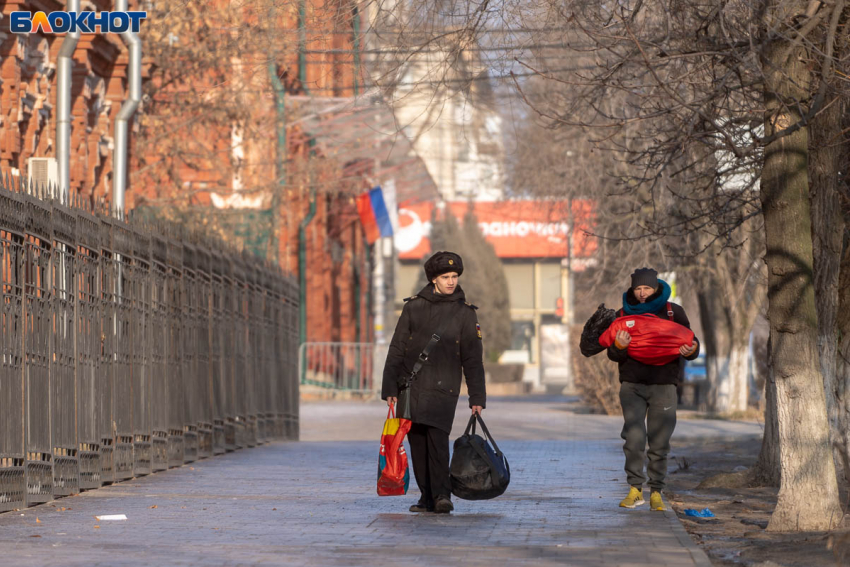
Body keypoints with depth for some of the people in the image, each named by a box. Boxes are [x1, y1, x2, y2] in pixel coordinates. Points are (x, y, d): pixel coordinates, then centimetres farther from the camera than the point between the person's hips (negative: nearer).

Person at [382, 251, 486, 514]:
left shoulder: (464, 313, 4)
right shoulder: (413, 307, 6)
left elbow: (473, 359, 5)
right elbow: (396, 349, 8)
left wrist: (477, 398, 1)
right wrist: (389, 388, 2)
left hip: (443, 387, -2)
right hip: (411, 386, 3)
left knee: (437, 438, -18)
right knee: (418, 443, 4)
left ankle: (442, 495, -18)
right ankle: (428, 498, 12)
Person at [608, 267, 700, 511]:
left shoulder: (673, 312, 4)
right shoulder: (623, 314, 7)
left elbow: (691, 343, 7)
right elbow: (614, 356, 4)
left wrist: (690, 350, -17)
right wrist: (619, 346, -20)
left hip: (663, 384, 0)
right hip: (632, 384, 0)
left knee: (659, 443, 0)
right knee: (633, 437, -14)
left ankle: (656, 493, 10)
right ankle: (635, 489, -3)